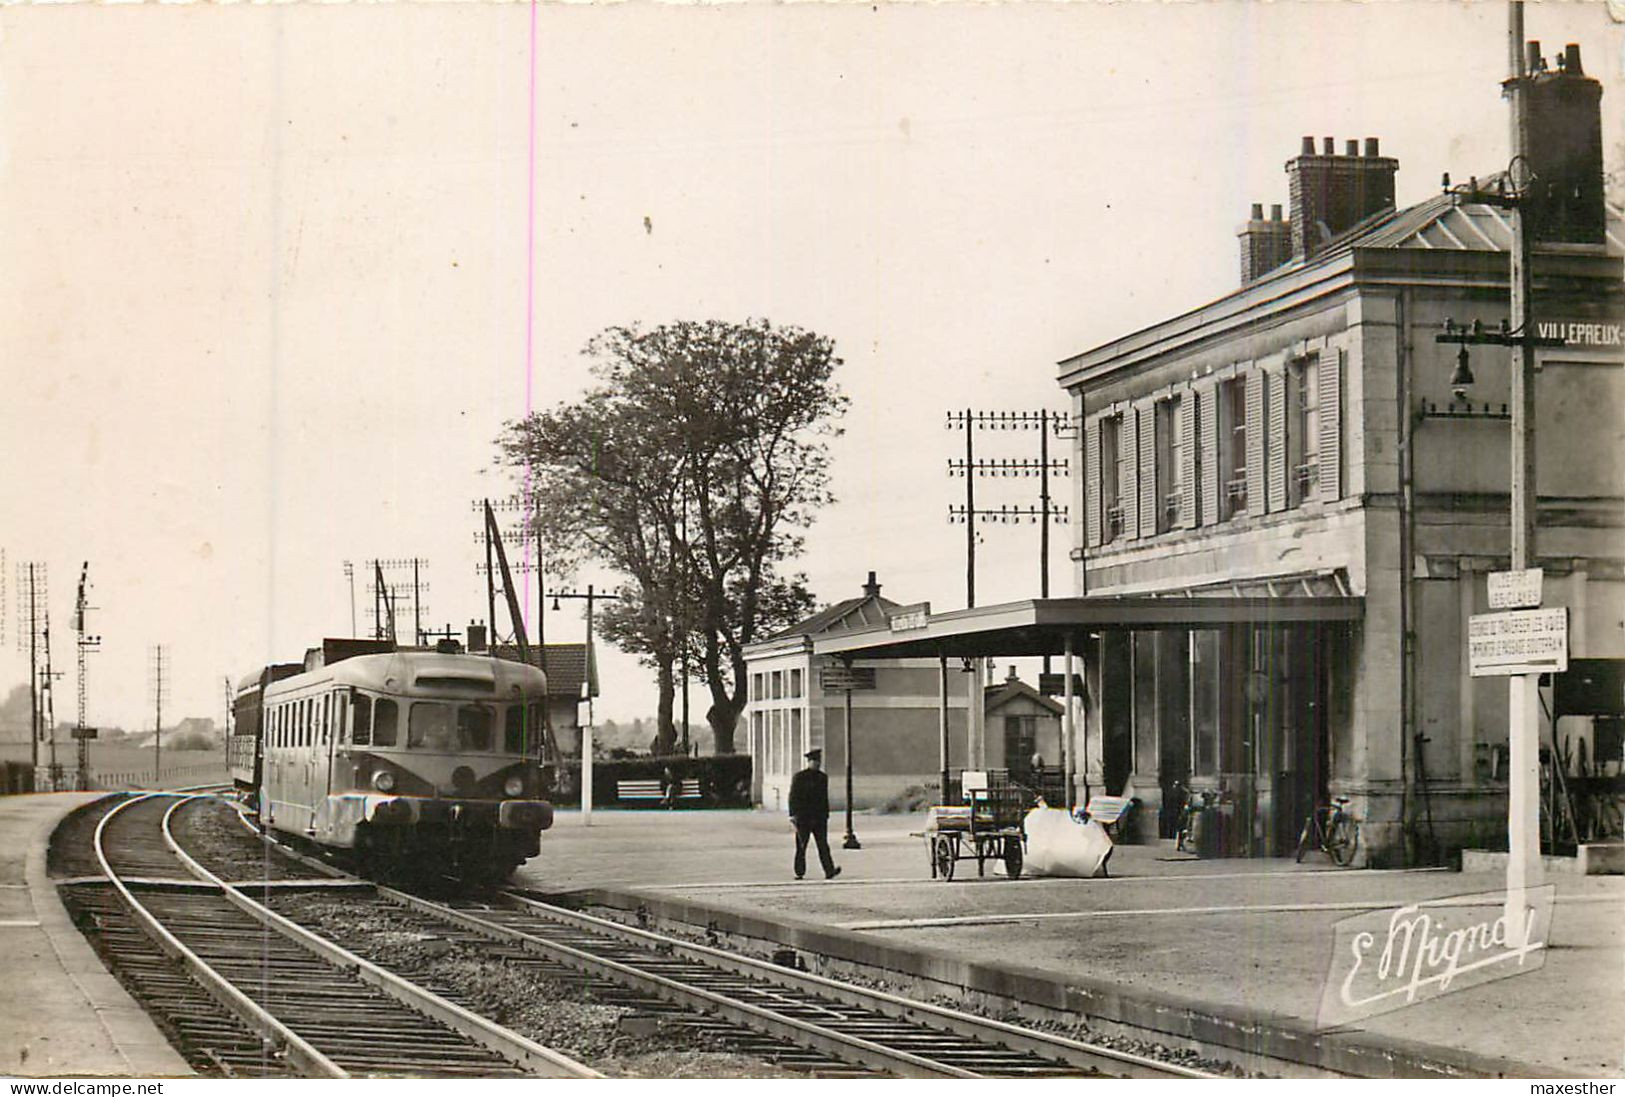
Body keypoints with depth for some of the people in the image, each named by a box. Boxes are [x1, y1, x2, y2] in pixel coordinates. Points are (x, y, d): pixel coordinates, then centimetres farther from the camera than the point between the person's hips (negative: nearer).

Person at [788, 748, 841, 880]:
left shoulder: (823, 777, 13)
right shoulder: (799, 777, 0)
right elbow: (793, 797, -2)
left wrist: (826, 815, 15)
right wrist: (793, 815, -9)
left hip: (819, 817, 3)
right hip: (803, 817, -3)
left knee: (823, 845, -8)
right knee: (801, 846, 4)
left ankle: (829, 871, -17)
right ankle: (799, 872, 13)